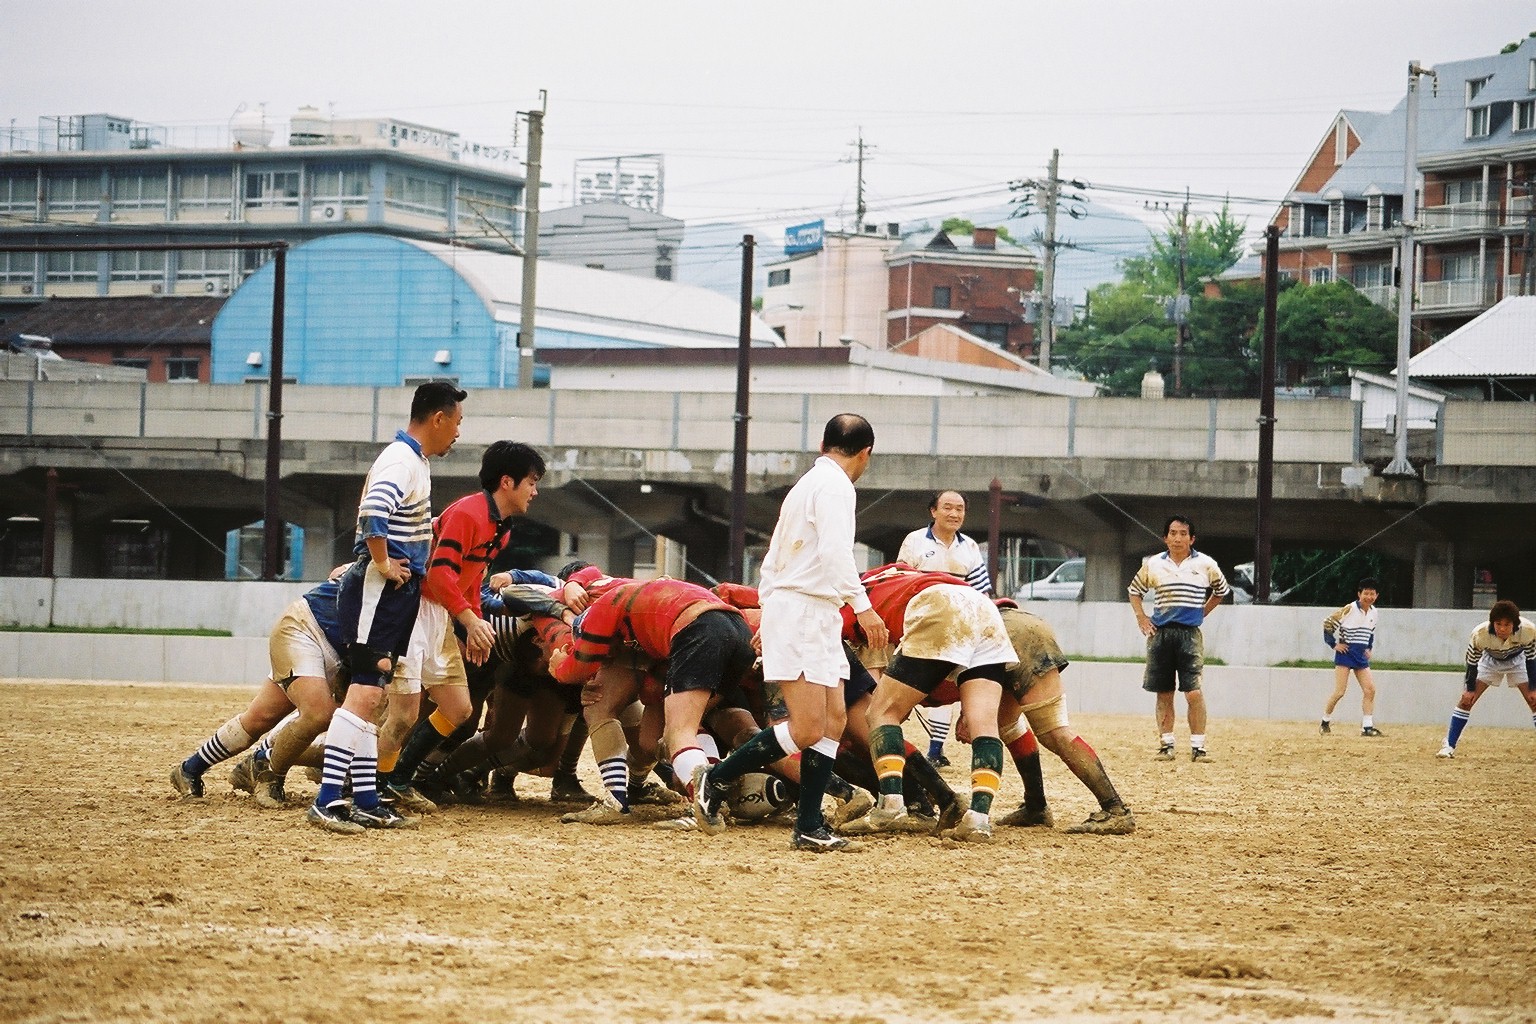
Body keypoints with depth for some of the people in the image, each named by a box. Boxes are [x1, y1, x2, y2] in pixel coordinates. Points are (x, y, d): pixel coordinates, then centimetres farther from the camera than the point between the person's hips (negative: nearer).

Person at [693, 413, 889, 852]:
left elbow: (772, 560, 24)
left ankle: (809, 827, 0)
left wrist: (769, 618, 27)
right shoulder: (835, 485, -8)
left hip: (817, 618, 10)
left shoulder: (806, 484, 22)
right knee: (807, 729, -14)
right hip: (801, 613, -10)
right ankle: (715, 780, -4)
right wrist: (862, 605, -27)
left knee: (834, 719, 4)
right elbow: (834, 551, -23)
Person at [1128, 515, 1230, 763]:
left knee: (1194, 693, -11)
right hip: (1160, 633, 2)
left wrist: (1202, 613, 13)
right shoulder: (1153, 564, 6)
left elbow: (1221, 590, 20)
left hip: (1190, 633, -2)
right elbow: (1135, 590, 21)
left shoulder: (1206, 564, 3)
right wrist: (1141, 617, 9)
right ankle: (1166, 744, 12)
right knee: (1164, 693, 5)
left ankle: (1198, 747, -6)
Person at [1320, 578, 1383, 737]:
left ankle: (1367, 727, -2)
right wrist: (1334, 644, -11)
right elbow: (1328, 623, -11)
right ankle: (1325, 722, 9)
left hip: (1361, 655, 6)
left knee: (1370, 689, -4)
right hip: (1345, 652, -6)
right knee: (1340, 691, -9)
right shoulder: (1349, 609, -14)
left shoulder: (1373, 612, 8)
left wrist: (1369, 648, 15)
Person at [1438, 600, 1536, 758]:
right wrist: (1470, 689, -11)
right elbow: (1472, 661, -20)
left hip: (1517, 660, 0)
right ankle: (1449, 746, -1)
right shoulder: (1480, 634, -38)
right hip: (1490, 660, 0)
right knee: (1466, 699, -9)